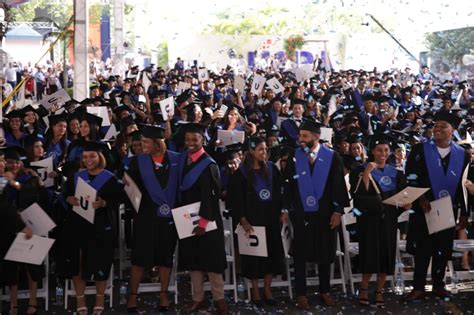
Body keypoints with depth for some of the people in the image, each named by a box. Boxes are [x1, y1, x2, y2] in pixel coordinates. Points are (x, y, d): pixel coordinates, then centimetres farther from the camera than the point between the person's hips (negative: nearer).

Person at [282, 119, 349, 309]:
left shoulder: (332, 157, -3)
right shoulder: (294, 157, -1)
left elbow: (339, 185, -1)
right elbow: (287, 185, 2)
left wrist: (338, 211, -5)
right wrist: (286, 209, -3)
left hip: (324, 213, 0)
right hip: (301, 213, 0)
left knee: (325, 254, 10)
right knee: (300, 254, 5)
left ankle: (324, 291, 25)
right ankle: (301, 293, 15)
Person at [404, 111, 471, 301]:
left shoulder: (463, 155, 2)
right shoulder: (420, 150, -3)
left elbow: (464, 187, 3)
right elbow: (411, 178, -6)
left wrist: (463, 213, 1)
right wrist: (421, 198, -17)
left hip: (448, 211, 2)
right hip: (423, 209, -2)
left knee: (443, 250, 10)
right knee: (422, 249, 2)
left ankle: (438, 285, 24)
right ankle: (419, 288, 8)